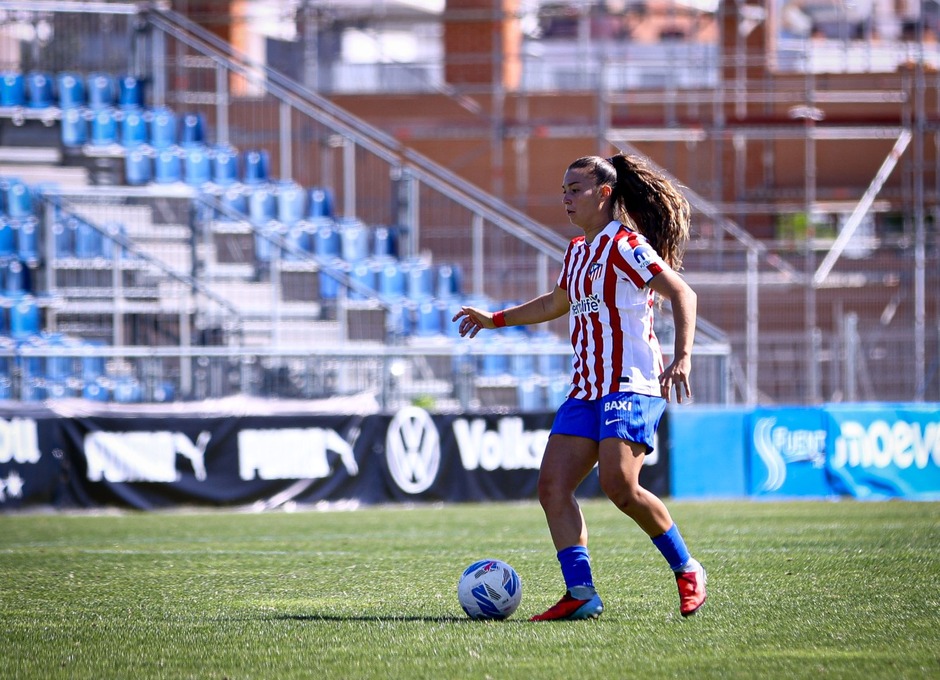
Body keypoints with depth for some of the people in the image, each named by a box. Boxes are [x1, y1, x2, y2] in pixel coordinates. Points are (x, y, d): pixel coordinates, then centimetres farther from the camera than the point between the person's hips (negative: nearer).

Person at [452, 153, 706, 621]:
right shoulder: (577, 251, 19)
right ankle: (581, 594, -8)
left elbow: (682, 294, -14)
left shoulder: (625, 245, -8)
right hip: (586, 390, 9)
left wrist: (682, 355, -26)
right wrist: (494, 319, 37)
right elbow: (555, 304, 37)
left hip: (631, 384, -9)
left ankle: (687, 570, -2)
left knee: (618, 486, -22)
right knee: (553, 485, -6)